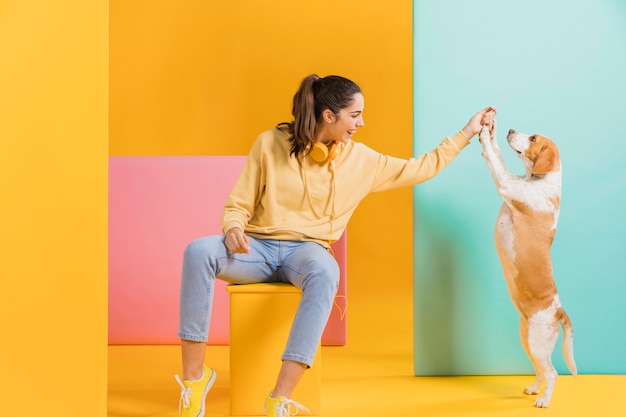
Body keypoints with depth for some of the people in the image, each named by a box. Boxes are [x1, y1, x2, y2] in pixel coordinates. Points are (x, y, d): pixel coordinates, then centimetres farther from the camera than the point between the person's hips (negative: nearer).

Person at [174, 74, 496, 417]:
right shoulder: (270, 144, 0)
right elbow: (237, 205, 2)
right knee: (199, 251, -34)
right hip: (258, 247, -1)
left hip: (306, 250, 1)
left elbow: (419, 169, 18)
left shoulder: (360, 159, 8)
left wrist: (466, 134, 18)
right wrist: (233, 229, -20)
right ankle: (194, 377, -25)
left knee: (325, 271, -39)